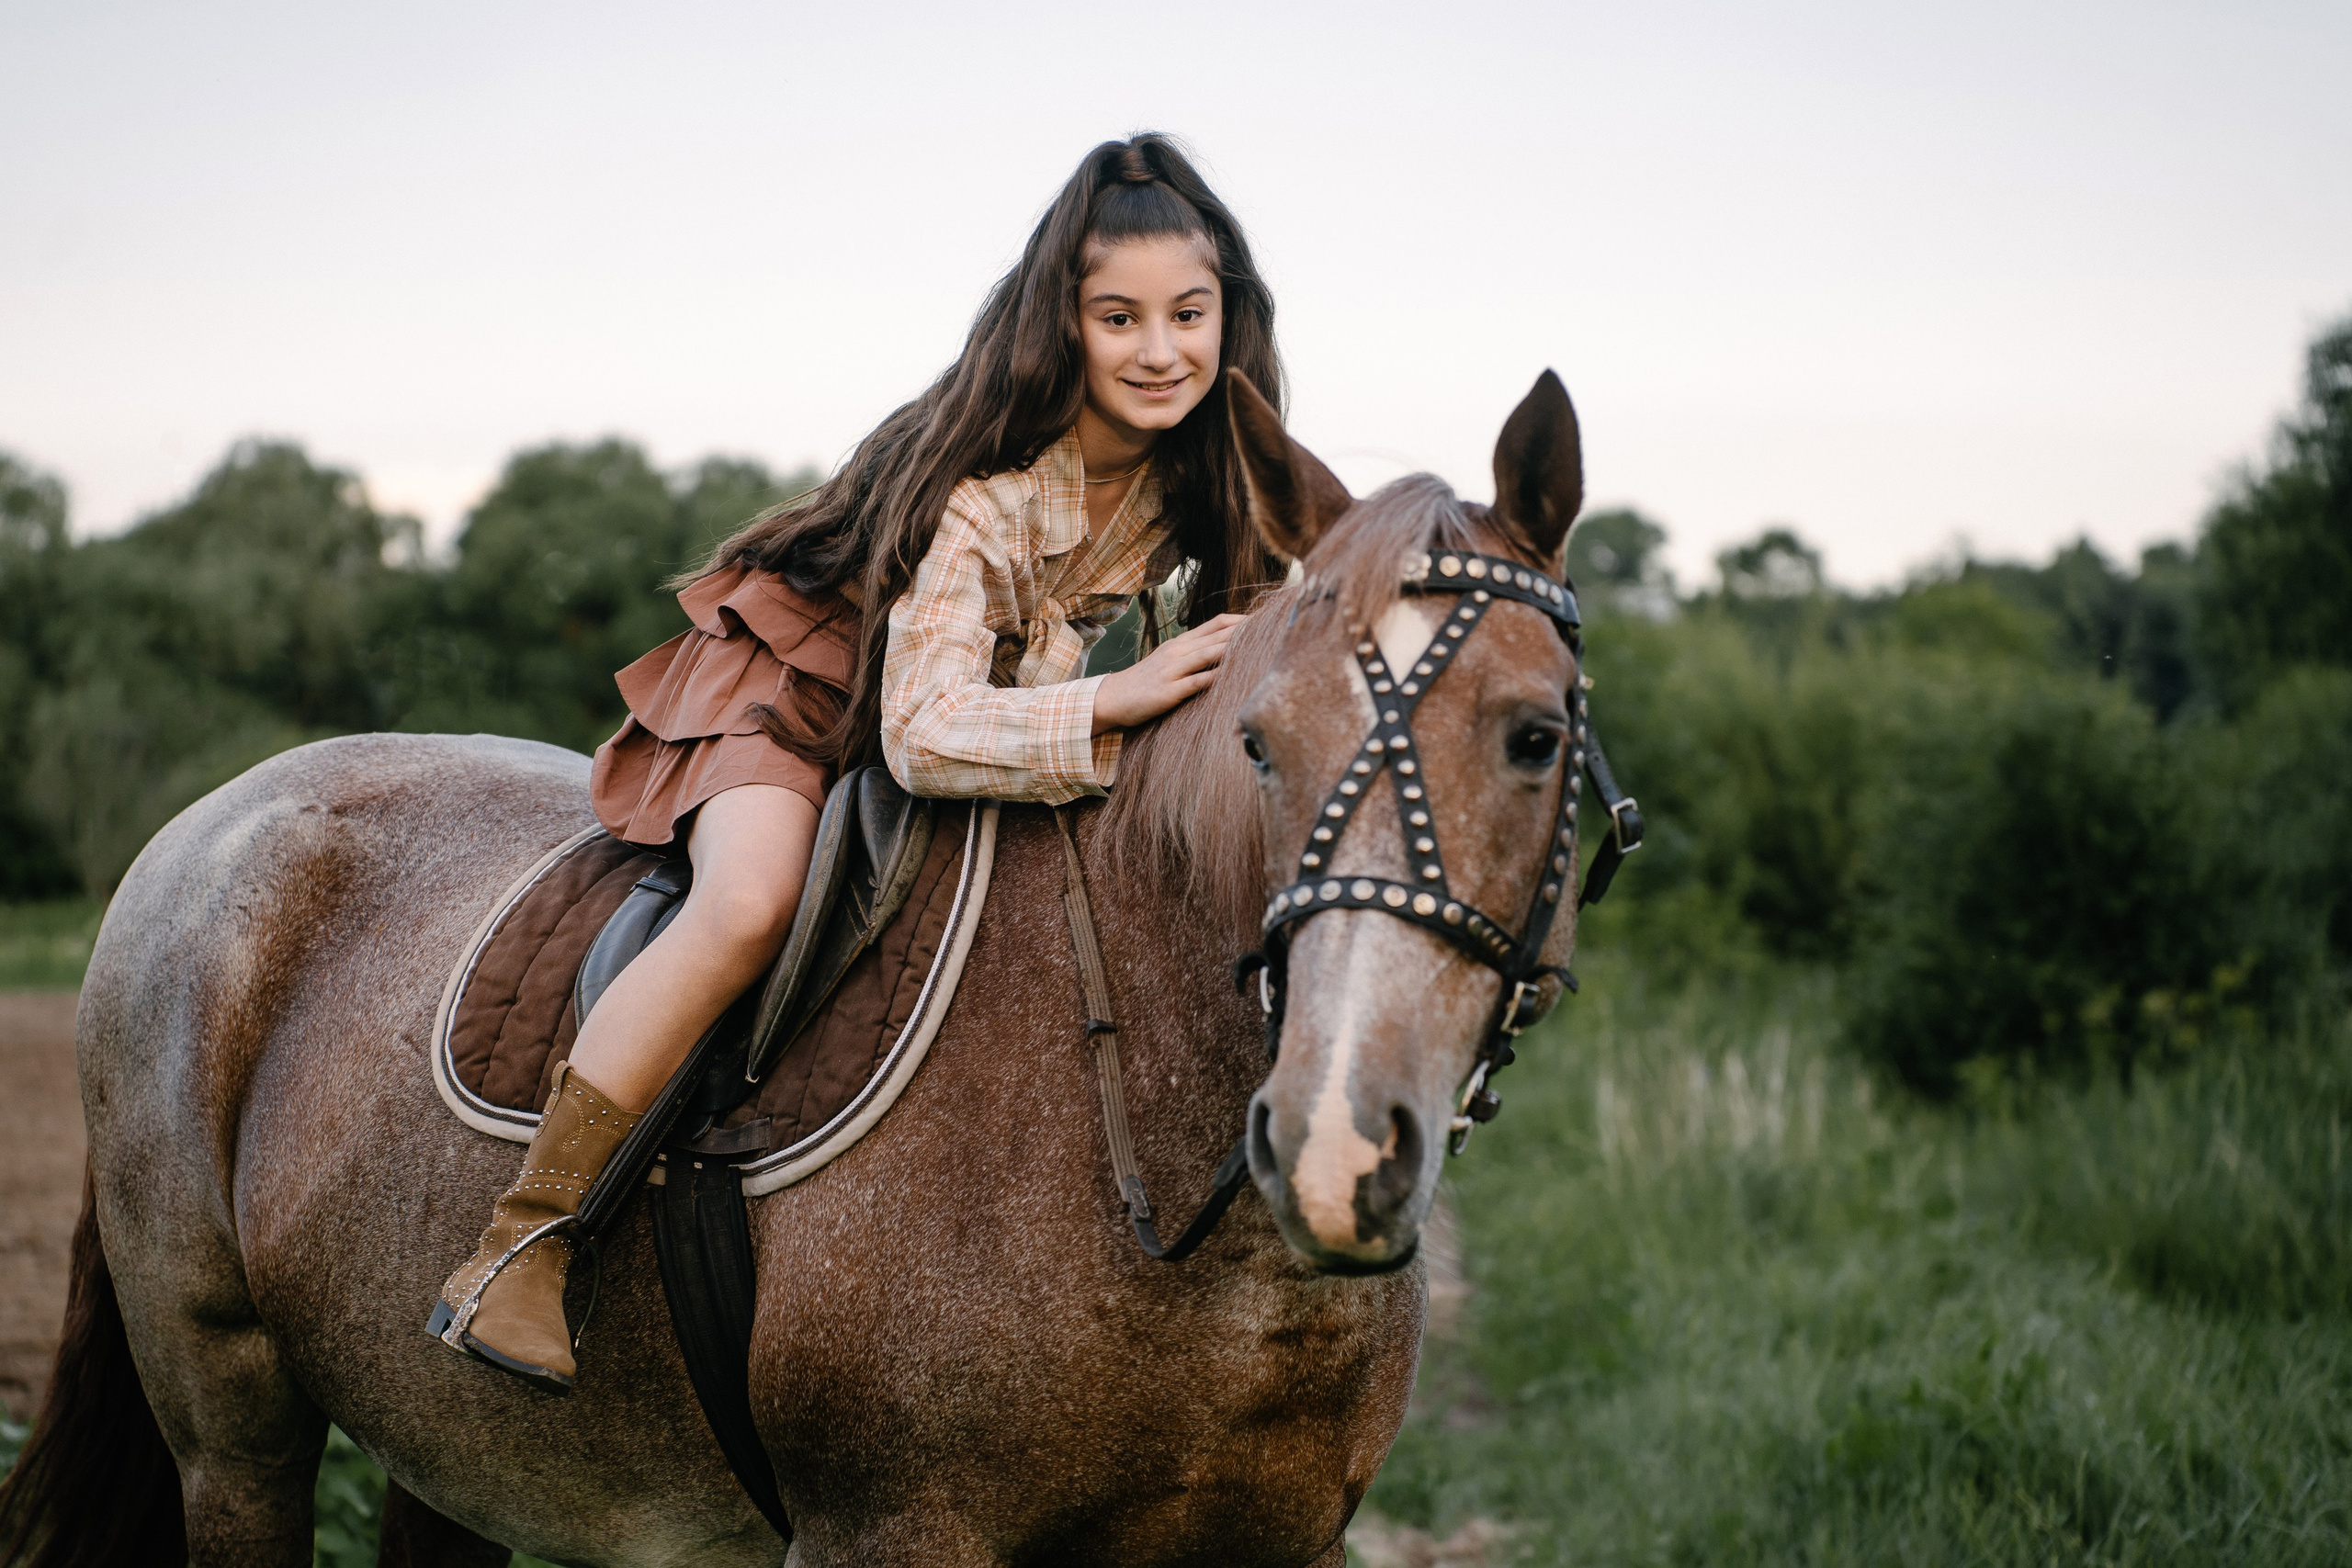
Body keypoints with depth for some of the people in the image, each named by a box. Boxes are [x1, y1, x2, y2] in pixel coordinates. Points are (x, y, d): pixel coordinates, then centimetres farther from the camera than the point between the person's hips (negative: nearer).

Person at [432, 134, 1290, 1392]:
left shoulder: (1202, 475, -13)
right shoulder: (990, 487, -33)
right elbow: (925, 733, -40)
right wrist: (1124, 698, -48)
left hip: (1017, 699, 7)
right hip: (808, 683, -7)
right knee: (751, 907, -34)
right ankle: (521, 1245, -28)